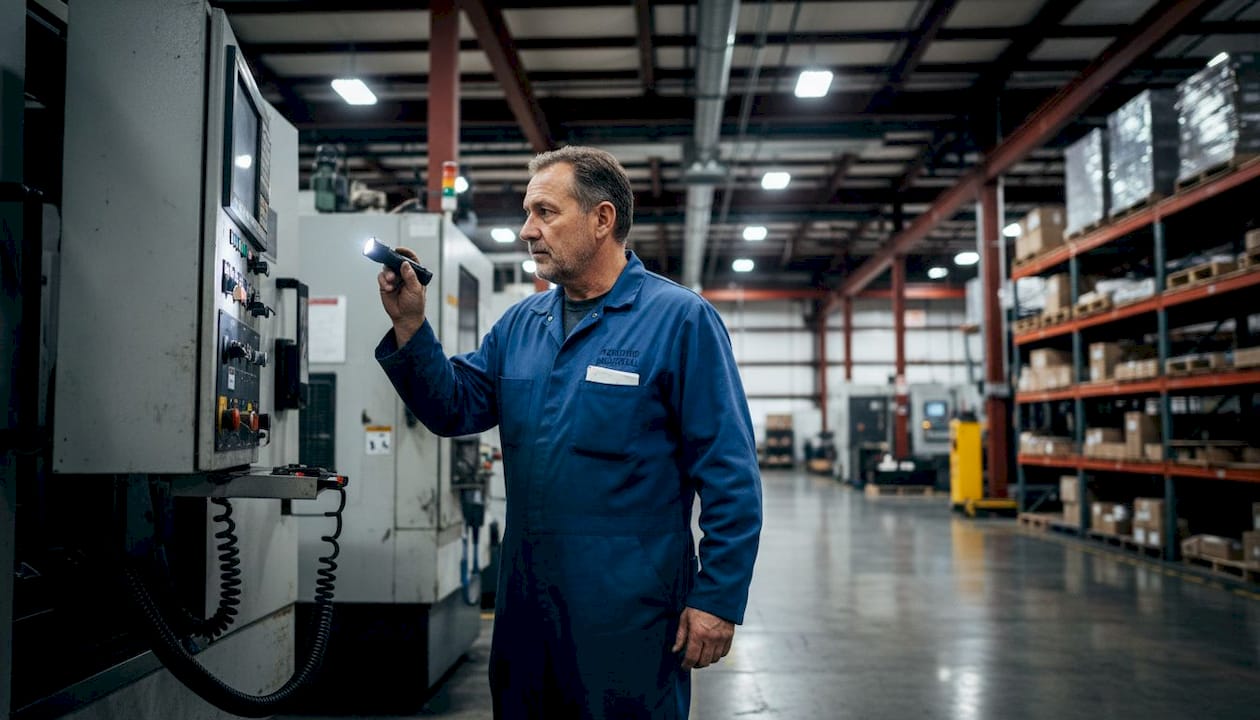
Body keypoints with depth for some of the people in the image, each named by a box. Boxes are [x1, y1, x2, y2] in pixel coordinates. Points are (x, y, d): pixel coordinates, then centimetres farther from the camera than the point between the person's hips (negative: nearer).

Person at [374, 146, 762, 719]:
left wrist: (718, 598, -15)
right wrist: (409, 326, -5)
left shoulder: (679, 318, -10)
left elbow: (729, 473, -13)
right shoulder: (520, 324, 10)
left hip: (627, 612, -6)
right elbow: (454, 408, 8)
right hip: (524, 605, 6)